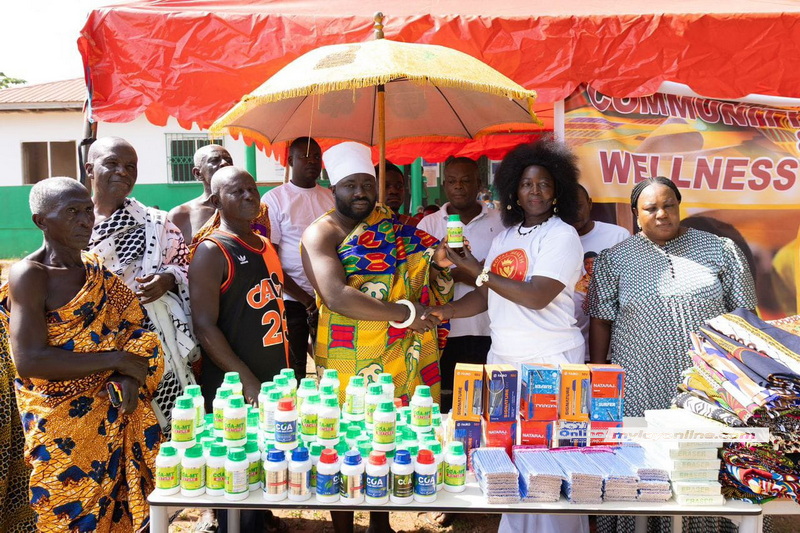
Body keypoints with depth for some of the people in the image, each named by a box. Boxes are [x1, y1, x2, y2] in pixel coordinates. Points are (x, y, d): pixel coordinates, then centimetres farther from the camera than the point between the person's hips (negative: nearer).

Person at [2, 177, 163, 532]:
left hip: (117, 415, 5)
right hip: (64, 425, -5)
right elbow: (29, 361, -21)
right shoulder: (29, 276, -12)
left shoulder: (96, 266, 6)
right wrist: (117, 360, -18)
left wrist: (130, 375, -13)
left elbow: (135, 325, 7)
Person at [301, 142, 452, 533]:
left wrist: (441, 262, -9)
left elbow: (432, 288, 14)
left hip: (401, 360, 5)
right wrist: (403, 313, -22)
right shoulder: (321, 234, -8)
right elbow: (337, 297, -23)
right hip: (348, 364, -4)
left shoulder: (395, 228, 9)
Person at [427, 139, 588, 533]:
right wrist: (446, 311, -1)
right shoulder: (504, 237, 13)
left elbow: (536, 297, -20)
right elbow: (487, 294, 14)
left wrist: (479, 272, -14)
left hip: (549, 360, -6)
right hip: (502, 357, 6)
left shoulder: (562, 236, -8)